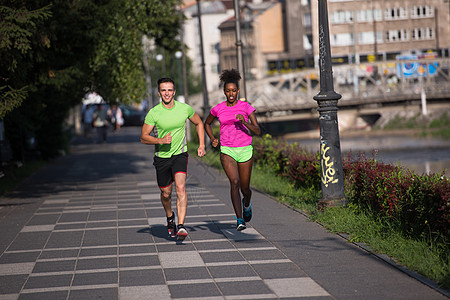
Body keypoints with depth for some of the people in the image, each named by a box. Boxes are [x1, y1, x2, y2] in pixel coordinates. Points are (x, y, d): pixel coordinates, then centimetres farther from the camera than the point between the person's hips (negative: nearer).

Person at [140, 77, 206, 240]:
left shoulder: (185, 109, -6)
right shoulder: (153, 113, -11)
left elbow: (198, 123, 13)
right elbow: (143, 137, -6)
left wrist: (201, 145, 4)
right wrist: (161, 140, -23)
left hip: (180, 155, -1)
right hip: (162, 157, 1)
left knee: (180, 187, -22)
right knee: (166, 194, 11)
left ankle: (181, 226, -26)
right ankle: (170, 217, 43)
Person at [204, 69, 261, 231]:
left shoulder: (246, 107, -1)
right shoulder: (218, 109, 4)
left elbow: (257, 131, -7)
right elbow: (207, 123, 23)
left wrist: (244, 122, -24)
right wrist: (212, 139, 7)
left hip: (245, 150, 0)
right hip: (227, 151, 0)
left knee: (245, 188, 8)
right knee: (234, 181, -23)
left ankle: (246, 203, 46)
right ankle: (239, 219, -25)